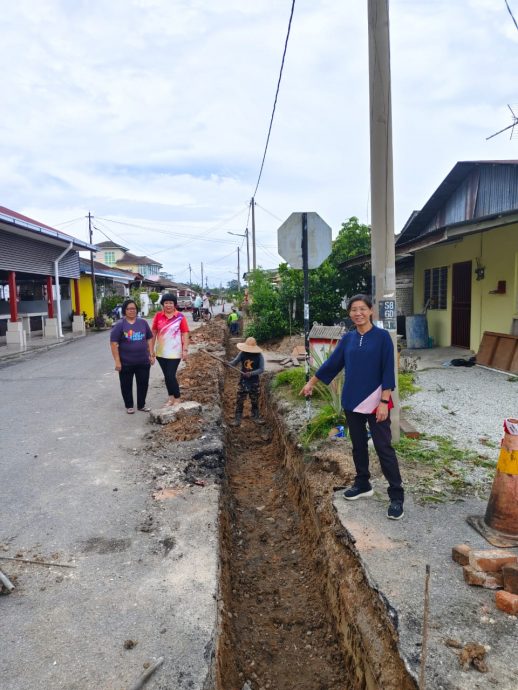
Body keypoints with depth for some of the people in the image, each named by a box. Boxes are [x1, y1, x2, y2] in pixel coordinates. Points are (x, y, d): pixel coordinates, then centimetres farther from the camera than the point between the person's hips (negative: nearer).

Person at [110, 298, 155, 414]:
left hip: (143, 361, 3)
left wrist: (151, 354, 4)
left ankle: (141, 405, 27)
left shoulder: (143, 322, 4)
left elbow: (149, 339, 10)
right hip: (126, 363, -3)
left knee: (143, 384, 10)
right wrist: (117, 361, -14)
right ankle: (129, 406, 26)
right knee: (126, 385, 9)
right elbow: (113, 343, -10)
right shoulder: (119, 325, -8)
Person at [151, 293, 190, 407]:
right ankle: (171, 398, 28)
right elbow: (153, 332, 6)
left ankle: (177, 399, 11)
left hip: (174, 352, -3)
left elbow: (185, 334, -7)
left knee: (171, 376, -5)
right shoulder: (158, 316, 0)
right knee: (166, 376, 13)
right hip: (161, 352, 4)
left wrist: (185, 350, -11)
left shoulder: (180, 316, -8)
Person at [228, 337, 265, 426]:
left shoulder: (259, 356, -10)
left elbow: (261, 369, -11)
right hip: (243, 381, 1)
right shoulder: (242, 354, -5)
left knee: (255, 401, 13)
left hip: (254, 382, -1)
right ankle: (237, 419, 8)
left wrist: (251, 373, -24)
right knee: (239, 401, 2)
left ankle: (256, 417, 27)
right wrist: (227, 363, -24)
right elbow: (234, 363, -2)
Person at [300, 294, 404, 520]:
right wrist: (311, 383, 19)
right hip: (352, 401, 5)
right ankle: (362, 484, 32)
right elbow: (332, 363, 14)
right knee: (358, 445, 16)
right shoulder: (348, 338, 5)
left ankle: (396, 496, 6)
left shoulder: (382, 336, -8)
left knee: (383, 447, -3)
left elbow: (388, 371, -11)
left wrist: (384, 401, -16)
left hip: (375, 402, -5)